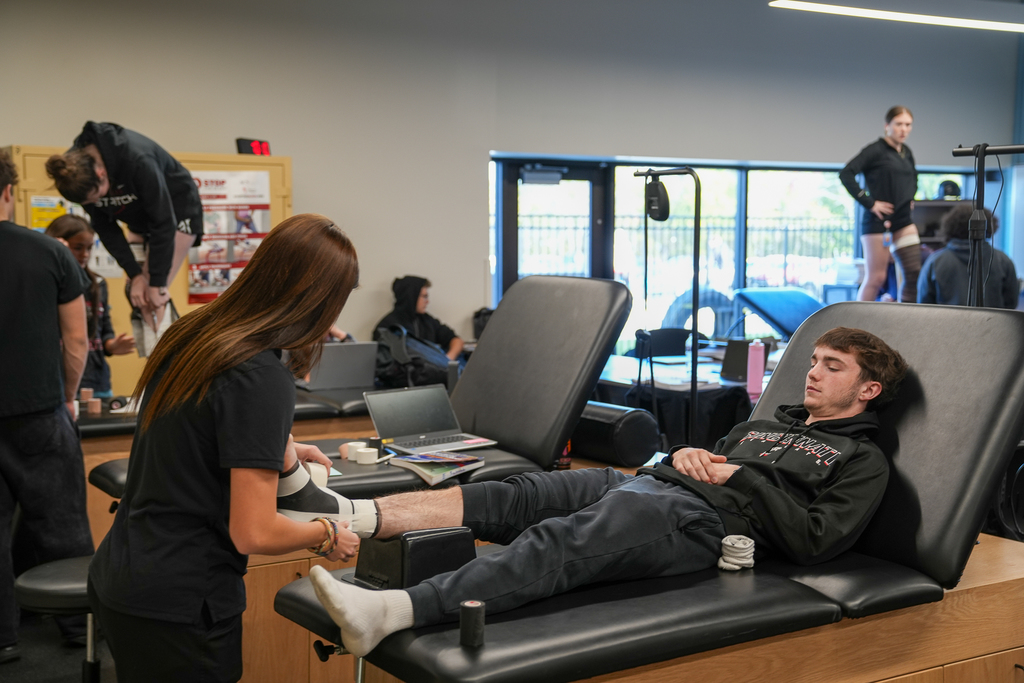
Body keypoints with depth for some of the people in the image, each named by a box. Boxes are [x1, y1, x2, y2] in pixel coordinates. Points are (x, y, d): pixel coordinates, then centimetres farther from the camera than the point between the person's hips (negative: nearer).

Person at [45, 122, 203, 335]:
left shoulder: (138, 161, -39)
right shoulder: (76, 166, -20)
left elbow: (163, 223, -31)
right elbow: (104, 226, -10)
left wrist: (157, 284, -25)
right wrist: (135, 274, -15)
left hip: (177, 211, -6)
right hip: (140, 219, 6)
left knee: (154, 294, -16)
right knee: (136, 292, -2)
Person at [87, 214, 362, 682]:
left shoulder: (189, 334, 2)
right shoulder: (264, 380, -22)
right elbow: (253, 534, -22)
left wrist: (277, 449, 22)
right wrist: (326, 535, -4)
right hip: (178, 606, -8)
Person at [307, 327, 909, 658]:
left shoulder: (862, 461, 13)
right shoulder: (764, 424, 35)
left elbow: (815, 542, -3)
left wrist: (741, 476, -2)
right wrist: (683, 455, 8)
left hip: (698, 519, -7)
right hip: (644, 483, 7)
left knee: (558, 545, -33)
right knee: (513, 496, -19)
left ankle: (390, 613, -50)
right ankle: (354, 516, -31)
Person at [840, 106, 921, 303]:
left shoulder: (907, 153, 12)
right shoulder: (876, 150, -10)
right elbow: (846, 174, -20)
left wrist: (910, 198, 16)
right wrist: (869, 202, -19)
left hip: (903, 220, 7)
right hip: (878, 220, -7)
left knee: (914, 273, 0)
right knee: (875, 278, -4)